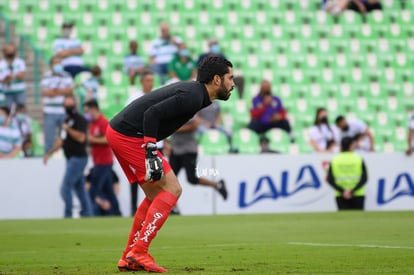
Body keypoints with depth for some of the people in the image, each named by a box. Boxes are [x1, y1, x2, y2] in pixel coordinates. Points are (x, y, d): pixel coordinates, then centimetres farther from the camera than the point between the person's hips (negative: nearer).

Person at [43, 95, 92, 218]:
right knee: (80, 189, 10)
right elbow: (62, 140, 23)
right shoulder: (67, 120, 18)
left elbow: (81, 137, -21)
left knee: (65, 188, -13)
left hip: (78, 158, -9)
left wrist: (68, 129, -21)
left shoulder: (80, 120, -9)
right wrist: (49, 153, 19)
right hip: (71, 159, 9)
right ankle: (87, 214, 12)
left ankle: (68, 215, -11)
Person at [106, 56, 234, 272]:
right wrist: (151, 153, -25)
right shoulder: (193, 96, -16)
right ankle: (139, 253, -11)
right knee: (172, 189, -9)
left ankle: (129, 258, 18)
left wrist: (152, 152, 20)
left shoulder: (191, 91, 14)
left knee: (156, 195, 15)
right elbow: (152, 114, -24)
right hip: (129, 135, -10)